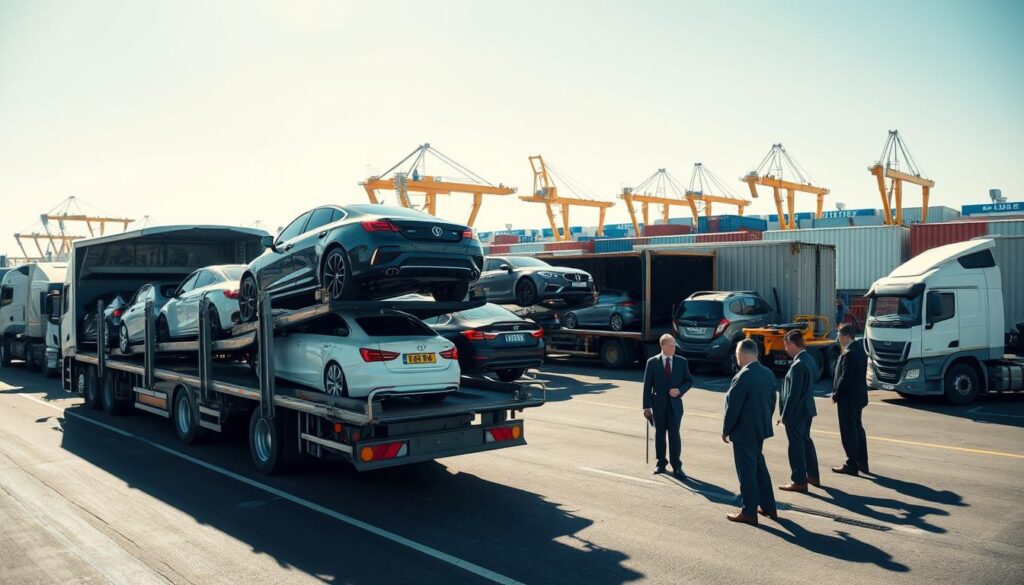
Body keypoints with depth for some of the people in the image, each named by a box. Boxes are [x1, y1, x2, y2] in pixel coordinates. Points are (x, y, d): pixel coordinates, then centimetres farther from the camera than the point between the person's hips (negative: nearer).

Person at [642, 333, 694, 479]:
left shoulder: (682, 362, 2)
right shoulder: (652, 362, -2)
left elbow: (689, 380, 8)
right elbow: (647, 385, -2)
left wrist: (680, 390, -13)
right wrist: (647, 406, -6)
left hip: (675, 403, 0)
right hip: (658, 403, 0)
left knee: (674, 434, -5)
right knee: (659, 434, 9)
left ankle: (677, 467, 0)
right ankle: (661, 464, 23)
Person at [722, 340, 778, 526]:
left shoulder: (742, 377, -22)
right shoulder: (768, 374, 3)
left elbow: (733, 407, -19)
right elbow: (772, 402, 10)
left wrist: (726, 430, -7)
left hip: (744, 432, -8)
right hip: (761, 429, 8)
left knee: (747, 471, 3)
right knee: (759, 467, 21)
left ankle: (749, 512, 13)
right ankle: (768, 507, 30)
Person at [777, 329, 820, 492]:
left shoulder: (798, 365, -24)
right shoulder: (809, 359, 5)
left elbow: (794, 394, -23)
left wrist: (784, 415, -15)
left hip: (796, 411, -9)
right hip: (807, 409, 9)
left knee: (796, 444, 1)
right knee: (806, 440, 20)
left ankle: (799, 481, 10)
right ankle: (813, 476, 31)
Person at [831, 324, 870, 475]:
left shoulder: (849, 354, -22)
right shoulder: (860, 349, 8)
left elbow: (845, 378, -22)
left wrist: (836, 395, -10)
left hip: (848, 399, -10)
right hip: (859, 397, 10)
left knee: (849, 431, -2)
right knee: (858, 428, 16)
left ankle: (851, 465, 4)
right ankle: (862, 463, 24)